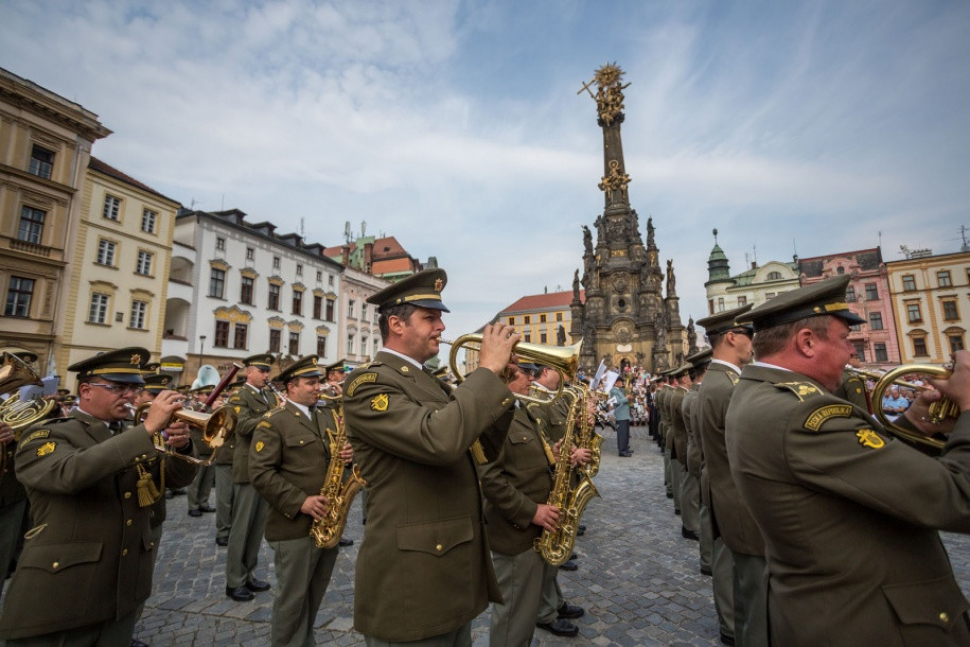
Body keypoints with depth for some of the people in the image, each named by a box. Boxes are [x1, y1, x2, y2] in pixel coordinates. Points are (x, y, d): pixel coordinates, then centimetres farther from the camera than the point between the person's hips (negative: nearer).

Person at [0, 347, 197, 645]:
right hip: (60, 601, -5)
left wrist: (182, 445, -17)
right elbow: (70, 473, -30)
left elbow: (179, 475, 4)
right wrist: (147, 428, -35)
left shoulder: (133, 439, 10)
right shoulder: (44, 436, -9)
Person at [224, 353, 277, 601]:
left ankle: (249, 574, 28)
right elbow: (244, 425, -25)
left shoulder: (271, 396, 14)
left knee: (258, 525, 15)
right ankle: (234, 582, 17)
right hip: (248, 469, -7)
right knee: (242, 527, 4)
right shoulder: (239, 397, -8)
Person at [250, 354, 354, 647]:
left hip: (326, 521, 6)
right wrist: (300, 502, -22)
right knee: (293, 597, 10)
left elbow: (337, 450, 14)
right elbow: (261, 473, -17)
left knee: (315, 594, 21)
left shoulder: (328, 416, 9)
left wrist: (347, 453, -11)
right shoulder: (272, 422, -11)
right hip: (295, 526, -6)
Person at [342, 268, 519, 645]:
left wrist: (500, 381, -1)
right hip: (411, 584, -8)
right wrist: (487, 368, -22)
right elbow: (439, 440, -34)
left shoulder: (428, 382, 10)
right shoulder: (368, 382, -17)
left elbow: (481, 451, 10)